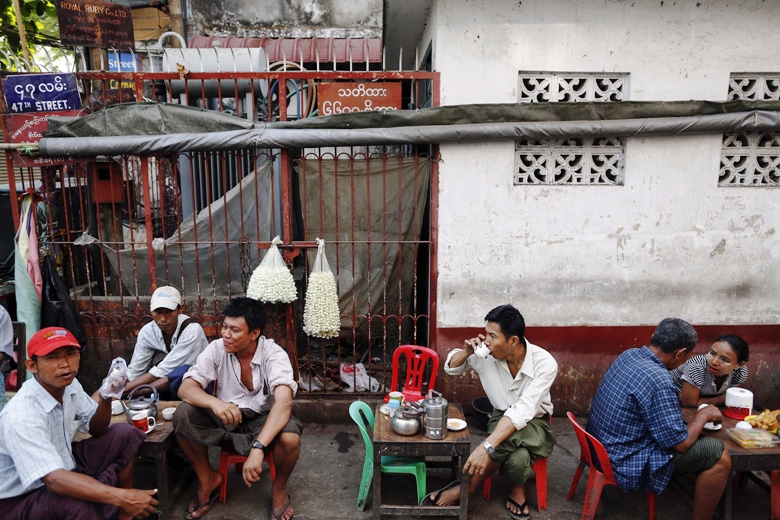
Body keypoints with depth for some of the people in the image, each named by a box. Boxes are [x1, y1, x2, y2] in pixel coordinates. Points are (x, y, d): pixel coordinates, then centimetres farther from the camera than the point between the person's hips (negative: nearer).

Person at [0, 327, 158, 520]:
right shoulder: (21, 416, -29)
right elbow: (55, 480, -38)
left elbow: (97, 430, 7)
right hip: (20, 499, -8)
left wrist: (105, 398, -14)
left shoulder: (69, 385, -6)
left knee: (125, 434, 1)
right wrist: (121, 497, -45)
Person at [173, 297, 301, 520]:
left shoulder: (274, 354, -23)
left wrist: (258, 448, -51)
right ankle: (207, 478, 2)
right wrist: (215, 403, -42)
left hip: (263, 420, -3)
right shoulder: (217, 348, -13)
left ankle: (279, 488, 0)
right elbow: (186, 388, -19)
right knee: (182, 414, -23)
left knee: (290, 437, -35)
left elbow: (284, 402, -37)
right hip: (226, 417, 3)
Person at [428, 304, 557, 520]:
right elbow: (450, 368, 4)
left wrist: (487, 446, -45)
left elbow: (523, 411, -35)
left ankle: (465, 489, -13)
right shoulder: (485, 355, -14)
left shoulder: (544, 363, -25)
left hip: (535, 425, -2)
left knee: (511, 438, -38)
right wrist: (467, 352, -20)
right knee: (517, 456, -35)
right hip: (502, 419, 2)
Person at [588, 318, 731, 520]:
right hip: (626, 462, -9)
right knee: (718, 454, -4)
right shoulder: (658, 381, -27)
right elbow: (681, 443, -18)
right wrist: (704, 414, -3)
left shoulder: (628, 355, -1)